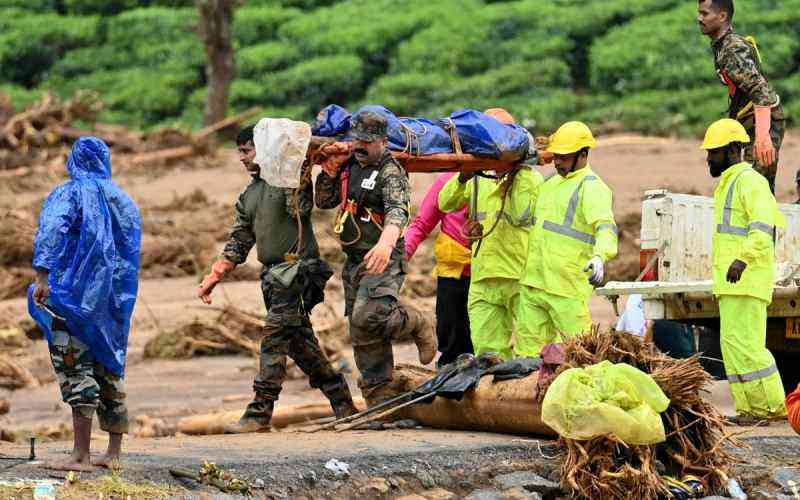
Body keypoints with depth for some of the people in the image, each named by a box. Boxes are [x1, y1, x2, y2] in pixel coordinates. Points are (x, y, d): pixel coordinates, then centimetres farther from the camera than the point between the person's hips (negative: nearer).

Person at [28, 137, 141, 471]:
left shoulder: (70, 193, -5)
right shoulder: (124, 200, 13)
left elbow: (51, 230, -21)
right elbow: (132, 251, 17)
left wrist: (42, 275, -27)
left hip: (75, 291, -6)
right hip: (115, 302, 6)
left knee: (75, 368, -7)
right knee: (109, 369, 12)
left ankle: (81, 456, -13)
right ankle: (114, 453, 13)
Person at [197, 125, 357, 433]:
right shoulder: (248, 197, 20)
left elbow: (300, 209, -24)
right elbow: (237, 245, 21)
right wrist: (212, 279, 14)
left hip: (297, 269, -9)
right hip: (272, 276, 9)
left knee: (274, 340, -13)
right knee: (301, 343, 10)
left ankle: (259, 415, -15)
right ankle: (342, 404, 19)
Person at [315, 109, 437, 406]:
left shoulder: (391, 173, -13)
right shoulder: (348, 168, 11)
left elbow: (398, 211, -29)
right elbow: (324, 202, 19)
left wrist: (386, 243, -48)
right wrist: (329, 173, 1)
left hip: (382, 260, -8)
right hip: (354, 261, 8)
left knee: (367, 318, -26)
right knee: (362, 337, 8)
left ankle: (416, 325, 3)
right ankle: (378, 399, 15)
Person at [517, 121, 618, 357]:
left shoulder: (592, 187, -11)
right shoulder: (551, 182, 18)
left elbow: (606, 226, -26)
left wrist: (600, 255, -43)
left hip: (566, 286, -8)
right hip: (533, 283, 8)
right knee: (529, 346, 9)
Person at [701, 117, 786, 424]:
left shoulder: (749, 181, -10)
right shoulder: (728, 184, 23)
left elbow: (762, 227, -24)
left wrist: (743, 259, -35)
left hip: (746, 278, -11)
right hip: (733, 282, 11)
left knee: (742, 342, -14)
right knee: (734, 344, 7)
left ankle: (772, 407, -11)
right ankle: (749, 409, 7)